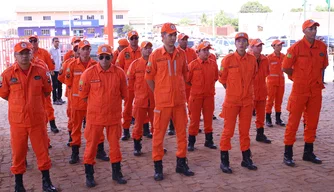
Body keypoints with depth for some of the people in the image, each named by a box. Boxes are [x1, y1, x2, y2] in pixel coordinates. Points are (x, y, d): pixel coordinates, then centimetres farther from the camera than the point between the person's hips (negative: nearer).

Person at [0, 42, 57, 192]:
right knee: (18, 152, 10)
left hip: (38, 119, 1)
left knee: (42, 150, 9)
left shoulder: (41, 71, -4)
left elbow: (47, 91, 10)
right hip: (17, 120, -1)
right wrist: (19, 103, 9)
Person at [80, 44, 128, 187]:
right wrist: (96, 104, 5)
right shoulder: (89, 73, -10)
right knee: (91, 145, 7)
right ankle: (89, 175, 22)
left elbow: (123, 94, 6)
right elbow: (83, 95, 0)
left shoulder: (119, 73, -6)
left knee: (115, 144, 13)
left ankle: (116, 173, 28)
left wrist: (112, 103, 7)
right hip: (95, 116, -1)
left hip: (114, 115, 2)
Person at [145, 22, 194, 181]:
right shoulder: (155, 55, -6)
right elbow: (149, 78, 0)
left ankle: (181, 163, 25)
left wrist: (178, 90, 12)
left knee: (182, 133, 11)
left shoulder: (181, 54, 5)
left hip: (180, 101, 4)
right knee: (158, 134, 2)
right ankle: (158, 167, 15)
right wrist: (159, 94, 2)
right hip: (162, 102, -4)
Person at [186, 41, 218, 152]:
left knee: (208, 118, 10)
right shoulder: (193, 64, -6)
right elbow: (187, 80, 1)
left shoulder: (213, 64, 3)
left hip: (209, 95, 3)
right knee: (194, 119, 2)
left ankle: (209, 140, 23)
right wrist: (196, 87, 7)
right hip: (196, 95, -3)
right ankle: (191, 142, 11)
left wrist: (209, 86, 10)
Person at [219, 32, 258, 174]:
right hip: (231, 100, -3)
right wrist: (232, 91, 8)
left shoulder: (252, 59, 2)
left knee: (245, 131, 12)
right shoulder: (228, 59, -8)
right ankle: (224, 161, 10)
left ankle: (246, 159, 24)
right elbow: (222, 79, 2)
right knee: (228, 131, 1)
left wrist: (246, 90, 13)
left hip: (247, 100, 4)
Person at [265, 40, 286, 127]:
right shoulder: (269, 57, -5)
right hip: (271, 81, -4)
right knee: (270, 100, -1)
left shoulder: (284, 56, 6)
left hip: (281, 81, 4)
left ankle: (278, 118, 18)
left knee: (279, 100, 9)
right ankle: (268, 119, 5)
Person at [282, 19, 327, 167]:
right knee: (293, 121, -1)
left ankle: (308, 152, 25)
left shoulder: (322, 47, 3)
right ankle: (287, 154, 8)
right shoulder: (296, 47, -11)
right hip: (299, 89, -5)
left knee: (312, 121, 12)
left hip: (316, 90, 5)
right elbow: (286, 68, -6)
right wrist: (299, 77, 7)